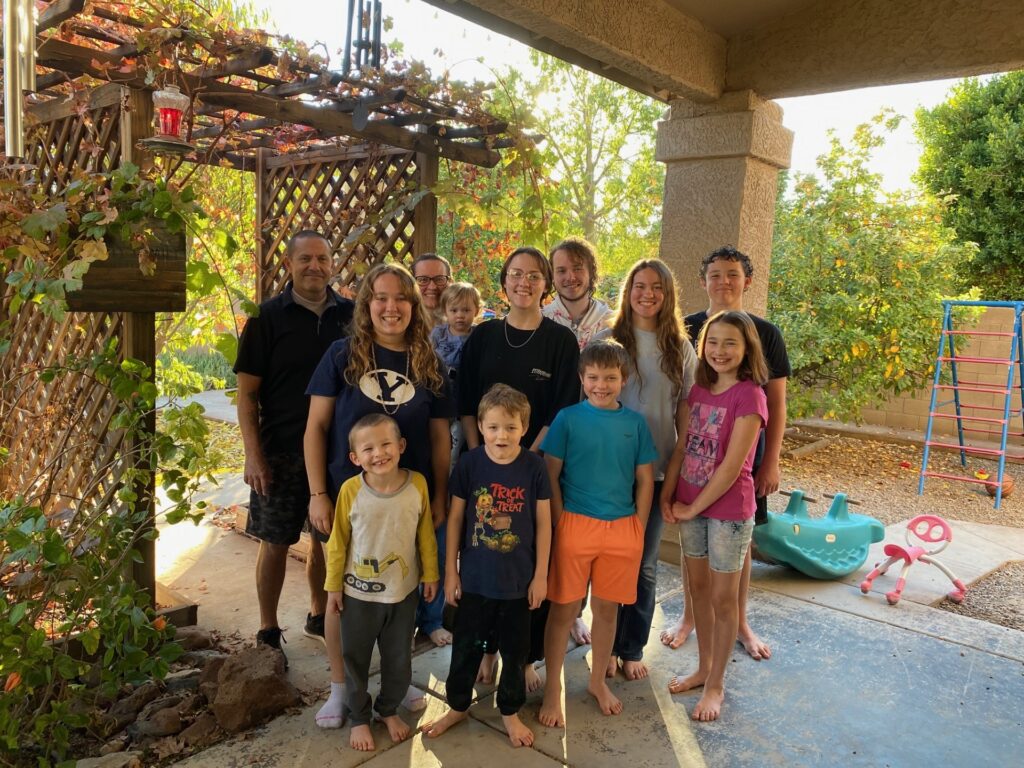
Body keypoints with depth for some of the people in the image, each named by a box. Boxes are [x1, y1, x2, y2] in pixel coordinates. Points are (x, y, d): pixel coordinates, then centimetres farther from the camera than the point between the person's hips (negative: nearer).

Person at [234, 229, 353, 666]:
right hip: (282, 452, -3)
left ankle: (319, 615, 34)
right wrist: (253, 456, -12)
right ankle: (268, 631, 23)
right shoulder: (268, 317, -5)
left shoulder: (350, 316, 3)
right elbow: (247, 392, -5)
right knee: (275, 542, 6)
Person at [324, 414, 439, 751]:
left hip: (403, 593, 1)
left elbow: (425, 534, -2)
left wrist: (430, 574, 4)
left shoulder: (417, 484, -14)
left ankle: (389, 710, 42)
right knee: (356, 660, 16)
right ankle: (359, 718, 38)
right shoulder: (350, 490, -17)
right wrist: (333, 586, -1)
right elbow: (338, 542, -6)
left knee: (399, 661, 17)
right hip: (358, 594, -1)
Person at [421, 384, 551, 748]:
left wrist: (540, 575, -2)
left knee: (515, 649, 15)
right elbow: (455, 518, -2)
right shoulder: (468, 464, -10)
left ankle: (510, 712, 37)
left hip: (518, 580, 0)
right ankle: (458, 706, 38)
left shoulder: (534, 467, -11)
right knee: (467, 646, 16)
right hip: (475, 578, 0)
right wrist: (450, 571, -1)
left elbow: (543, 523, -3)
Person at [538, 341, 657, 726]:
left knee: (607, 608, 15)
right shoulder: (568, 418, -4)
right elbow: (550, 475, -2)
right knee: (564, 609, 6)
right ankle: (553, 689, 21)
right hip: (575, 524, -2)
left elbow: (645, 480, 7)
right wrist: (560, 523, -7)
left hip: (622, 528, 3)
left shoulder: (635, 422, 3)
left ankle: (598, 681, 35)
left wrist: (637, 530, 3)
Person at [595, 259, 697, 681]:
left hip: (657, 469, 2)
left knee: (644, 565, 12)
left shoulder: (681, 348, 3)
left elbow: (684, 410, 5)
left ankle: (633, 649, 28)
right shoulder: (608, 340, -2)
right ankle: (608, 646, 25)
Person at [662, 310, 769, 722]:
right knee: (698, 587, 17)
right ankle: (703, 667, 36)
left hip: (729, 509, -6)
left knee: (723, 597, 8)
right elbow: (681, 447, 6)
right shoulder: (699, 390, 5)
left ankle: (716, 684, 24)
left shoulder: (749, 395, -16)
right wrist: (668, 496, -4)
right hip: (690, 506, 6)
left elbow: (732, 466, -18)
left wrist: (693, 508, -13)